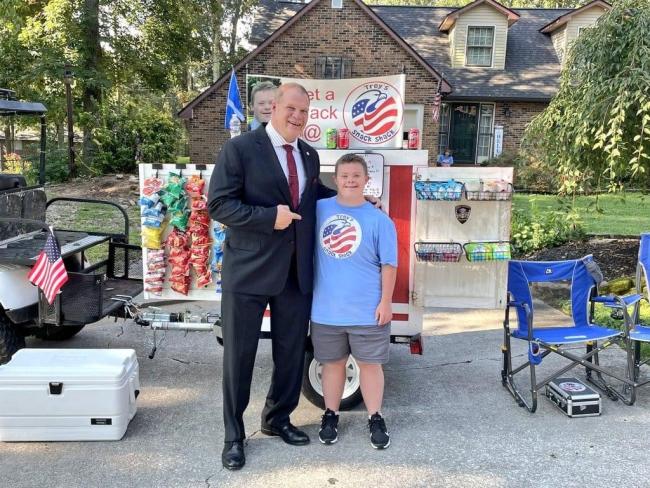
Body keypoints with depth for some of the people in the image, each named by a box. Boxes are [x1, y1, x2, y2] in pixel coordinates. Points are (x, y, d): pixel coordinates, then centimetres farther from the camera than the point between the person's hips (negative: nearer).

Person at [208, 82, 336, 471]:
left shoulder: (309, 155, 10)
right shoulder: (240, 148, -9)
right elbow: (219, 204, -14)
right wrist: (269, 217, -23)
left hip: (297, 272, 6)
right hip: (249, 270, -5)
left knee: (292, 352, 15)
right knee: (240, 354, 7)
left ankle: (278, 419, 37)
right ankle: (234, 435, 25)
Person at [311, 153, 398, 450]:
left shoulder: (379, 220, -5)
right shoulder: (319, 209, 1)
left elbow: (388, 264, -3)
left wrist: (386, 301, -6)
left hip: (368, 310, -2)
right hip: (326, 309, 2)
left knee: (370, 364, 10)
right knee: (332, 363, 15)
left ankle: (375, 419, 26)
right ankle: (330, 416, 31)